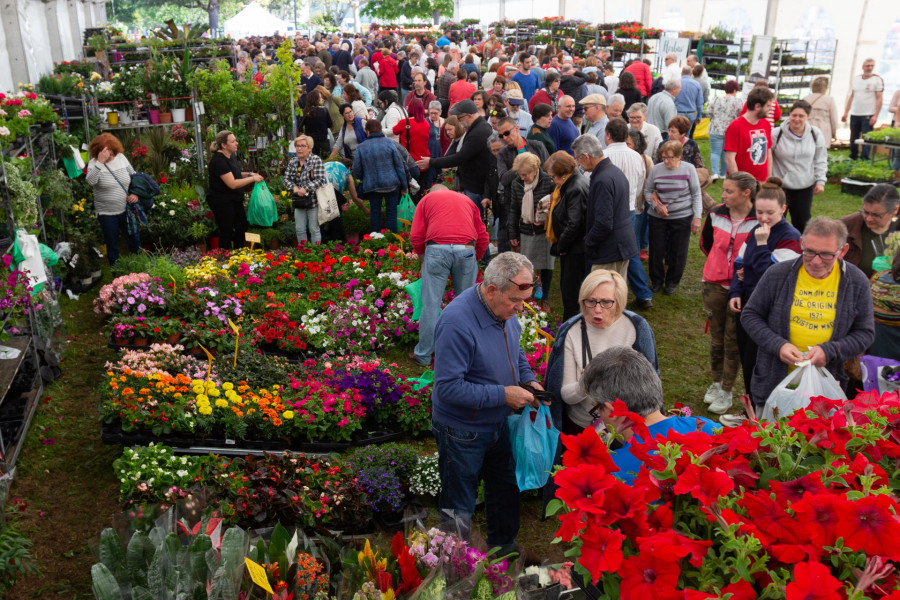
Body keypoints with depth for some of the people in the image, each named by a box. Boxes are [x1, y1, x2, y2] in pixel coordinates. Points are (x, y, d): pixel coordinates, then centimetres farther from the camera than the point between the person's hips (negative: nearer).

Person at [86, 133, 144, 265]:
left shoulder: (121, 158, -1)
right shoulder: (94, 163, -11)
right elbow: (90, 181, -30)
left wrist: (136, 193, -3)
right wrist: (100, 162, -33)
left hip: (126, 209, 3)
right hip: (106, 213, -3)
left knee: (134, 240, 16)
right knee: (112, 246, 12)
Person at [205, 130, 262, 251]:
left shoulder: (231, 156, 7)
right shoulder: (218, 160, -23)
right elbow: (232, 183, -27)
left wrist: (249, 174, 7)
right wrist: (252, 179, -20)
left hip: (234, 200, 10)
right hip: (222, 201, -10)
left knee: (242, 226, 16)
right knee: (226, 232, 0)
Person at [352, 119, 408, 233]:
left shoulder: (361, 147, 1)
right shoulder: (389, 143, -2)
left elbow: (356, 171, 4)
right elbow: (400, 165, -2)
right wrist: (404, 186, 5)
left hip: (371, 186, 1)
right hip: (391, 185, -1)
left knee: (375, 213, 11)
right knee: (391, 212, 6)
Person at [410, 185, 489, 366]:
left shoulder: (427, 199, 21)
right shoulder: (466, 200, 28)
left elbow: (416, 237, 9)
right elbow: (483, 238, 18)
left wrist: (423, 257, 24)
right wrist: (474, 259, 27)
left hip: (437, 249, -2)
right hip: (466, 249, 2)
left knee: (431, 304, 2)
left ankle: (423, 354, 10)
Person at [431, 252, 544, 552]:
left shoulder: (505, 309, -5)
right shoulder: (457, 322, -32)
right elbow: (448, 387, -31)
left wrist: (528, 380, -3)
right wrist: (502, 395, -27)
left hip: (498, 423, 8)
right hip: (462, 433, -8)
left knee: (507, 488, 25)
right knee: (458, 509, 11)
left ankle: (504, 547, 48)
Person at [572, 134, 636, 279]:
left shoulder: (602, 180, -22)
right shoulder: (616, 172, 11)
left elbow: (604, 223, -26)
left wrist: (588, 243, -11)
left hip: (608, 253, -10)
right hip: (624, 245, 10)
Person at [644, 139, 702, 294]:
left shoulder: (688, 169, -5)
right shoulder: (656, 169, -2)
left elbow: (696, 194, 1)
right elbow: (647, 191, 8)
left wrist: (696, 217, -5)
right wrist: (656, 205, -10)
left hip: (682, 217, -1)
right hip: (658, 217, 1)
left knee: (678, 252, 6)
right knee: (656, 250, 7)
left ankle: (672, 282, 24)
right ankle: (656, 281, 26)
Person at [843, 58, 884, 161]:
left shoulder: (877, 79, -2)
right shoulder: (856, 79, 12)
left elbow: (879, 98, -6)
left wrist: (875, 116, -14)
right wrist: (846, 112, 11)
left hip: (868, 115, -5)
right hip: (854, 114, 5)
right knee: (853, 139, 9)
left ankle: (864, 159, -8)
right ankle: (853, 158, 21)